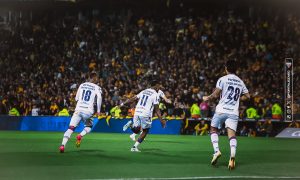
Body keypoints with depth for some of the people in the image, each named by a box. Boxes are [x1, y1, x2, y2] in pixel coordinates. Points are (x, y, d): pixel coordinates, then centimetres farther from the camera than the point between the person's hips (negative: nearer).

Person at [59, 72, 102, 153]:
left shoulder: (82, 85, 14)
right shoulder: (97, 88, 3)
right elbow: (99, 98, -13)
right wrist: (98, 111, -6)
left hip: (78, 110, 2)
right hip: (88, 111, -2)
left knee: (71, 128, -4)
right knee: (89, 127, 24)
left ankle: (63, 145, -23)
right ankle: (80, 135, -7)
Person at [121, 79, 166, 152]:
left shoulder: (144, 91, 16)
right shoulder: (155, 94, -3)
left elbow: (133, 98, 14)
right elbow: (156, 109, -6)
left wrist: (123, 103, 19)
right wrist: (161, 120, -3)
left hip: (137, 112, 6)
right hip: (145, 114, -6)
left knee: (136, 130, 17)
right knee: (145, 131, 11)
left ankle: (131, 124, -14)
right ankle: (135, 147, 3)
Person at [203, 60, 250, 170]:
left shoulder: (223, 79, -2)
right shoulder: (240, 82, 14)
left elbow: (215, 95, -6)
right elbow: (247, 96, 21)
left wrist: (207, 98, 11)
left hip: (222, 110, -3)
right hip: (233, 112, 3)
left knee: (213, 129, 16)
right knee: (232, 134, -5)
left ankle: (216, 150, -2)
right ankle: (232, 154, -29)